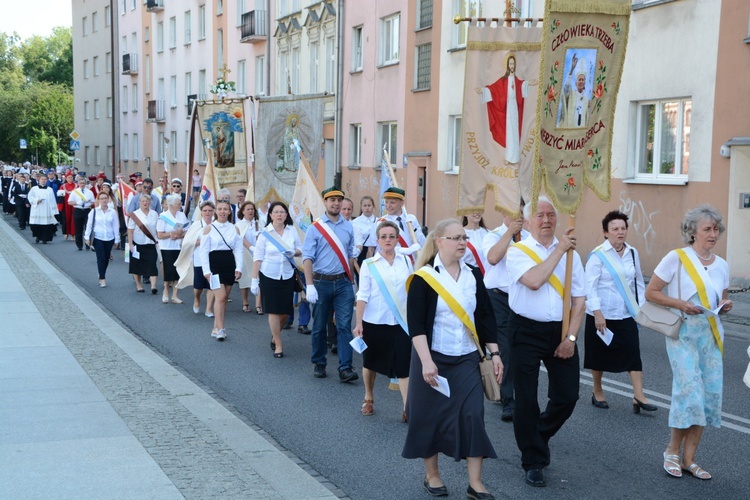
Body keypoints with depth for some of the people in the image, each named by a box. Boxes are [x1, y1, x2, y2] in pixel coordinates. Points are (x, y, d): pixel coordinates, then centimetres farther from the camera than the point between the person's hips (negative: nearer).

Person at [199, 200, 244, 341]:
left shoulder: (234, 229, 8)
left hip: (229, 264, 4)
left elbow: (239, 250, 5)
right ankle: (220, 329, -10)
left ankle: (216, 328, 18)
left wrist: (239, 268, -6)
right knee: (220, 297, -13)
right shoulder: (209, 228, 0)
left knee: (224, 298, 8)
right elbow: (204, 251, -3)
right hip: (215, 264, -4)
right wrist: (206, 271, -10)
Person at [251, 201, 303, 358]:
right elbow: (258, 257, -5)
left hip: (288, 275, 3)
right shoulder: (265, 233, -5)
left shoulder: (292, 230, 1)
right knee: (273, 311, -1)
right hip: (269, 275, -3)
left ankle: (275, 335, 35)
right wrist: (254, 280, -7)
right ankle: (278, 345, 10)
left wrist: (294, 252, -14)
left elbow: (300, 250, 10)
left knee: (285, 311, 6)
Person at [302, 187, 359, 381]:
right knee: (319, 326, 9)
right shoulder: (315, 228, -3)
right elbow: (307, 258, -7)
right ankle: (319, 364, 23)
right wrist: (310, 286, -15)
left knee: (344, 326, -5)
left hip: (343, 282, 2)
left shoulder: (348, 227, 7)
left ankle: (345, 368, -6)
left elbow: (350, 255, 13)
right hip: (322, 282, -2)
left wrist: (351, 281, 11)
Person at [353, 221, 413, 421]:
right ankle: (368, 399, 35)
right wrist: (358, 323, -13)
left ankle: (407, 409, -3)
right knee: (371, 362, 14)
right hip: (374, 322, -1)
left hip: (400, 322, 1)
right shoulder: (369, 264, -3)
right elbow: (363, 296, -6)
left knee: (403, 365, -5)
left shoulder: (406, 262, 3)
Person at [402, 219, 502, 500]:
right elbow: (416, 324, -14)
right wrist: (426, 361, -22)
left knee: (473, 416, -3)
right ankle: (432, 476, 25)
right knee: (430, 416, 7)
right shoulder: (424, 278, -10)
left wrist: (494, 353, 4)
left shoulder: (473, 276, 5)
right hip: (433, 357, -3)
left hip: (467, 359, 4)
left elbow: (485, 317, 9)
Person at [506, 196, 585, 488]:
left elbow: (579, 298, 5)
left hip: (561, 332, 3)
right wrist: (559, 250, -17)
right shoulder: (518, 251, -5)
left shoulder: (570, 251, 7)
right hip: (527, 331, -3)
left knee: (567, 395, 6)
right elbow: (534, 280, -24)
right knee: (526, 399, 2)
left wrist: (571, 336, -5)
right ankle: (534, 461, 18)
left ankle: (539, 435, 35)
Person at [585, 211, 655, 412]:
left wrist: (642, 306, 8)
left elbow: (639, 282, 13)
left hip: (626, 315, 4)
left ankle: (639, 396, -4)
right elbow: (590, 286, -14)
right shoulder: (598, 255, -11)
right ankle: (597, 393, 27)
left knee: (633, 353, -5)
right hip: (602, 315, -4)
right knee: (599, 355, 9)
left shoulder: (632, 253, 5)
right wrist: (597, 312, -20)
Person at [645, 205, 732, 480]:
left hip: (711, 335, 6)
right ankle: (672, 451, 5)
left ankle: (689, 458, 11)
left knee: (709, 395, 2)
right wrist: (680, 304, -18)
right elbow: (651, 292, -6)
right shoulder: (677, 258, -7)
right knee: (689, 391, -14)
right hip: (683, 333, -6)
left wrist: (725, 306, -1)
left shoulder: (722, 266, 10)